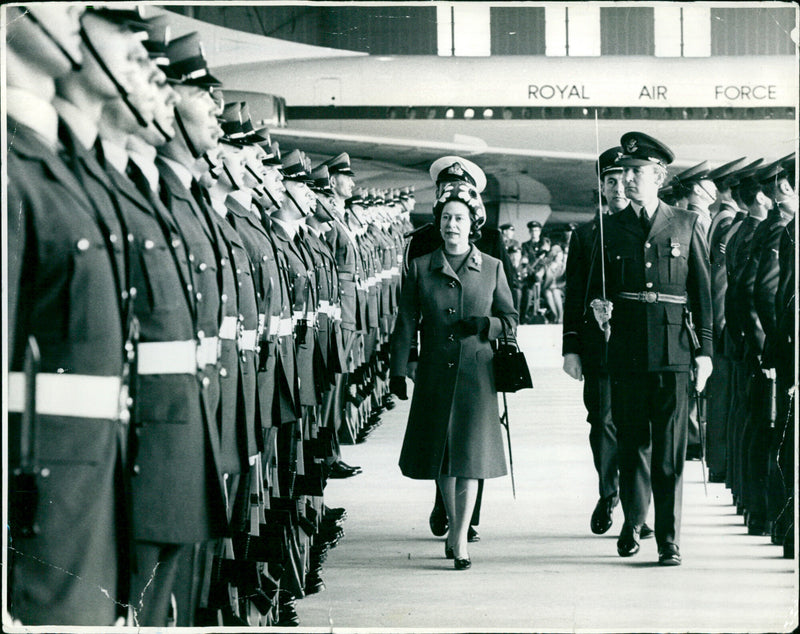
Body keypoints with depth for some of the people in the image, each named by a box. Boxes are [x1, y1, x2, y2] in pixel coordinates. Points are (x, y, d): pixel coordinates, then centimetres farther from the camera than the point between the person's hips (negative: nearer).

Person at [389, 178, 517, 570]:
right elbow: (406, 324, 4)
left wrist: (485, 325, -11)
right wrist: (398, 372, -1)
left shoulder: (492, 268, 5)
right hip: (435, 373, 1)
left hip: (476, 374, -1)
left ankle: (460, 539, -2)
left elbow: (510, 319, 10)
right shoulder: (420, 268, 4)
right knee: (441, 453, 7)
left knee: (470, 453, -6)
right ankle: (454, 526, 25)